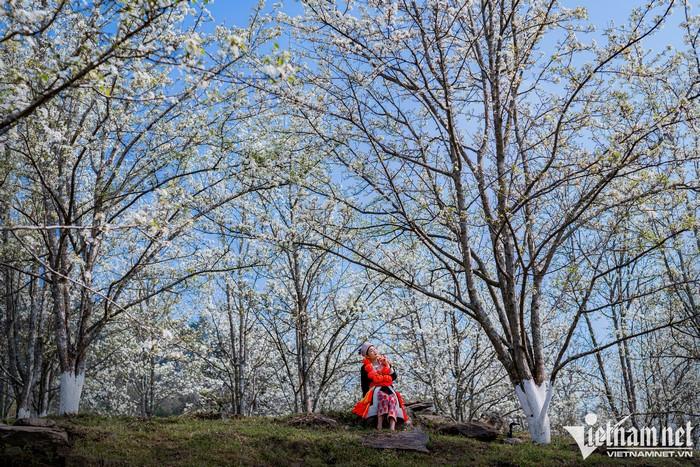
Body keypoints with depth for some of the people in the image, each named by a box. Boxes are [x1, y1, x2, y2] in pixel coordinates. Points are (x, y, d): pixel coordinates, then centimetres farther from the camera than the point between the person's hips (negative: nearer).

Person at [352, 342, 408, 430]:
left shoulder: (385, 362, 17)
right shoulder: (365, 368, 9)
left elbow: (394, 377, 11)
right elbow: (364, 385, 8)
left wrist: (388, 366, 0)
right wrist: (366, 398, -5)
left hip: (388, 389, 2)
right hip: (374, 390, -2)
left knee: (393, 397, -34)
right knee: (383, 395, -38)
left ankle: (392, 427, -56)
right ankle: (379, 425, -54)